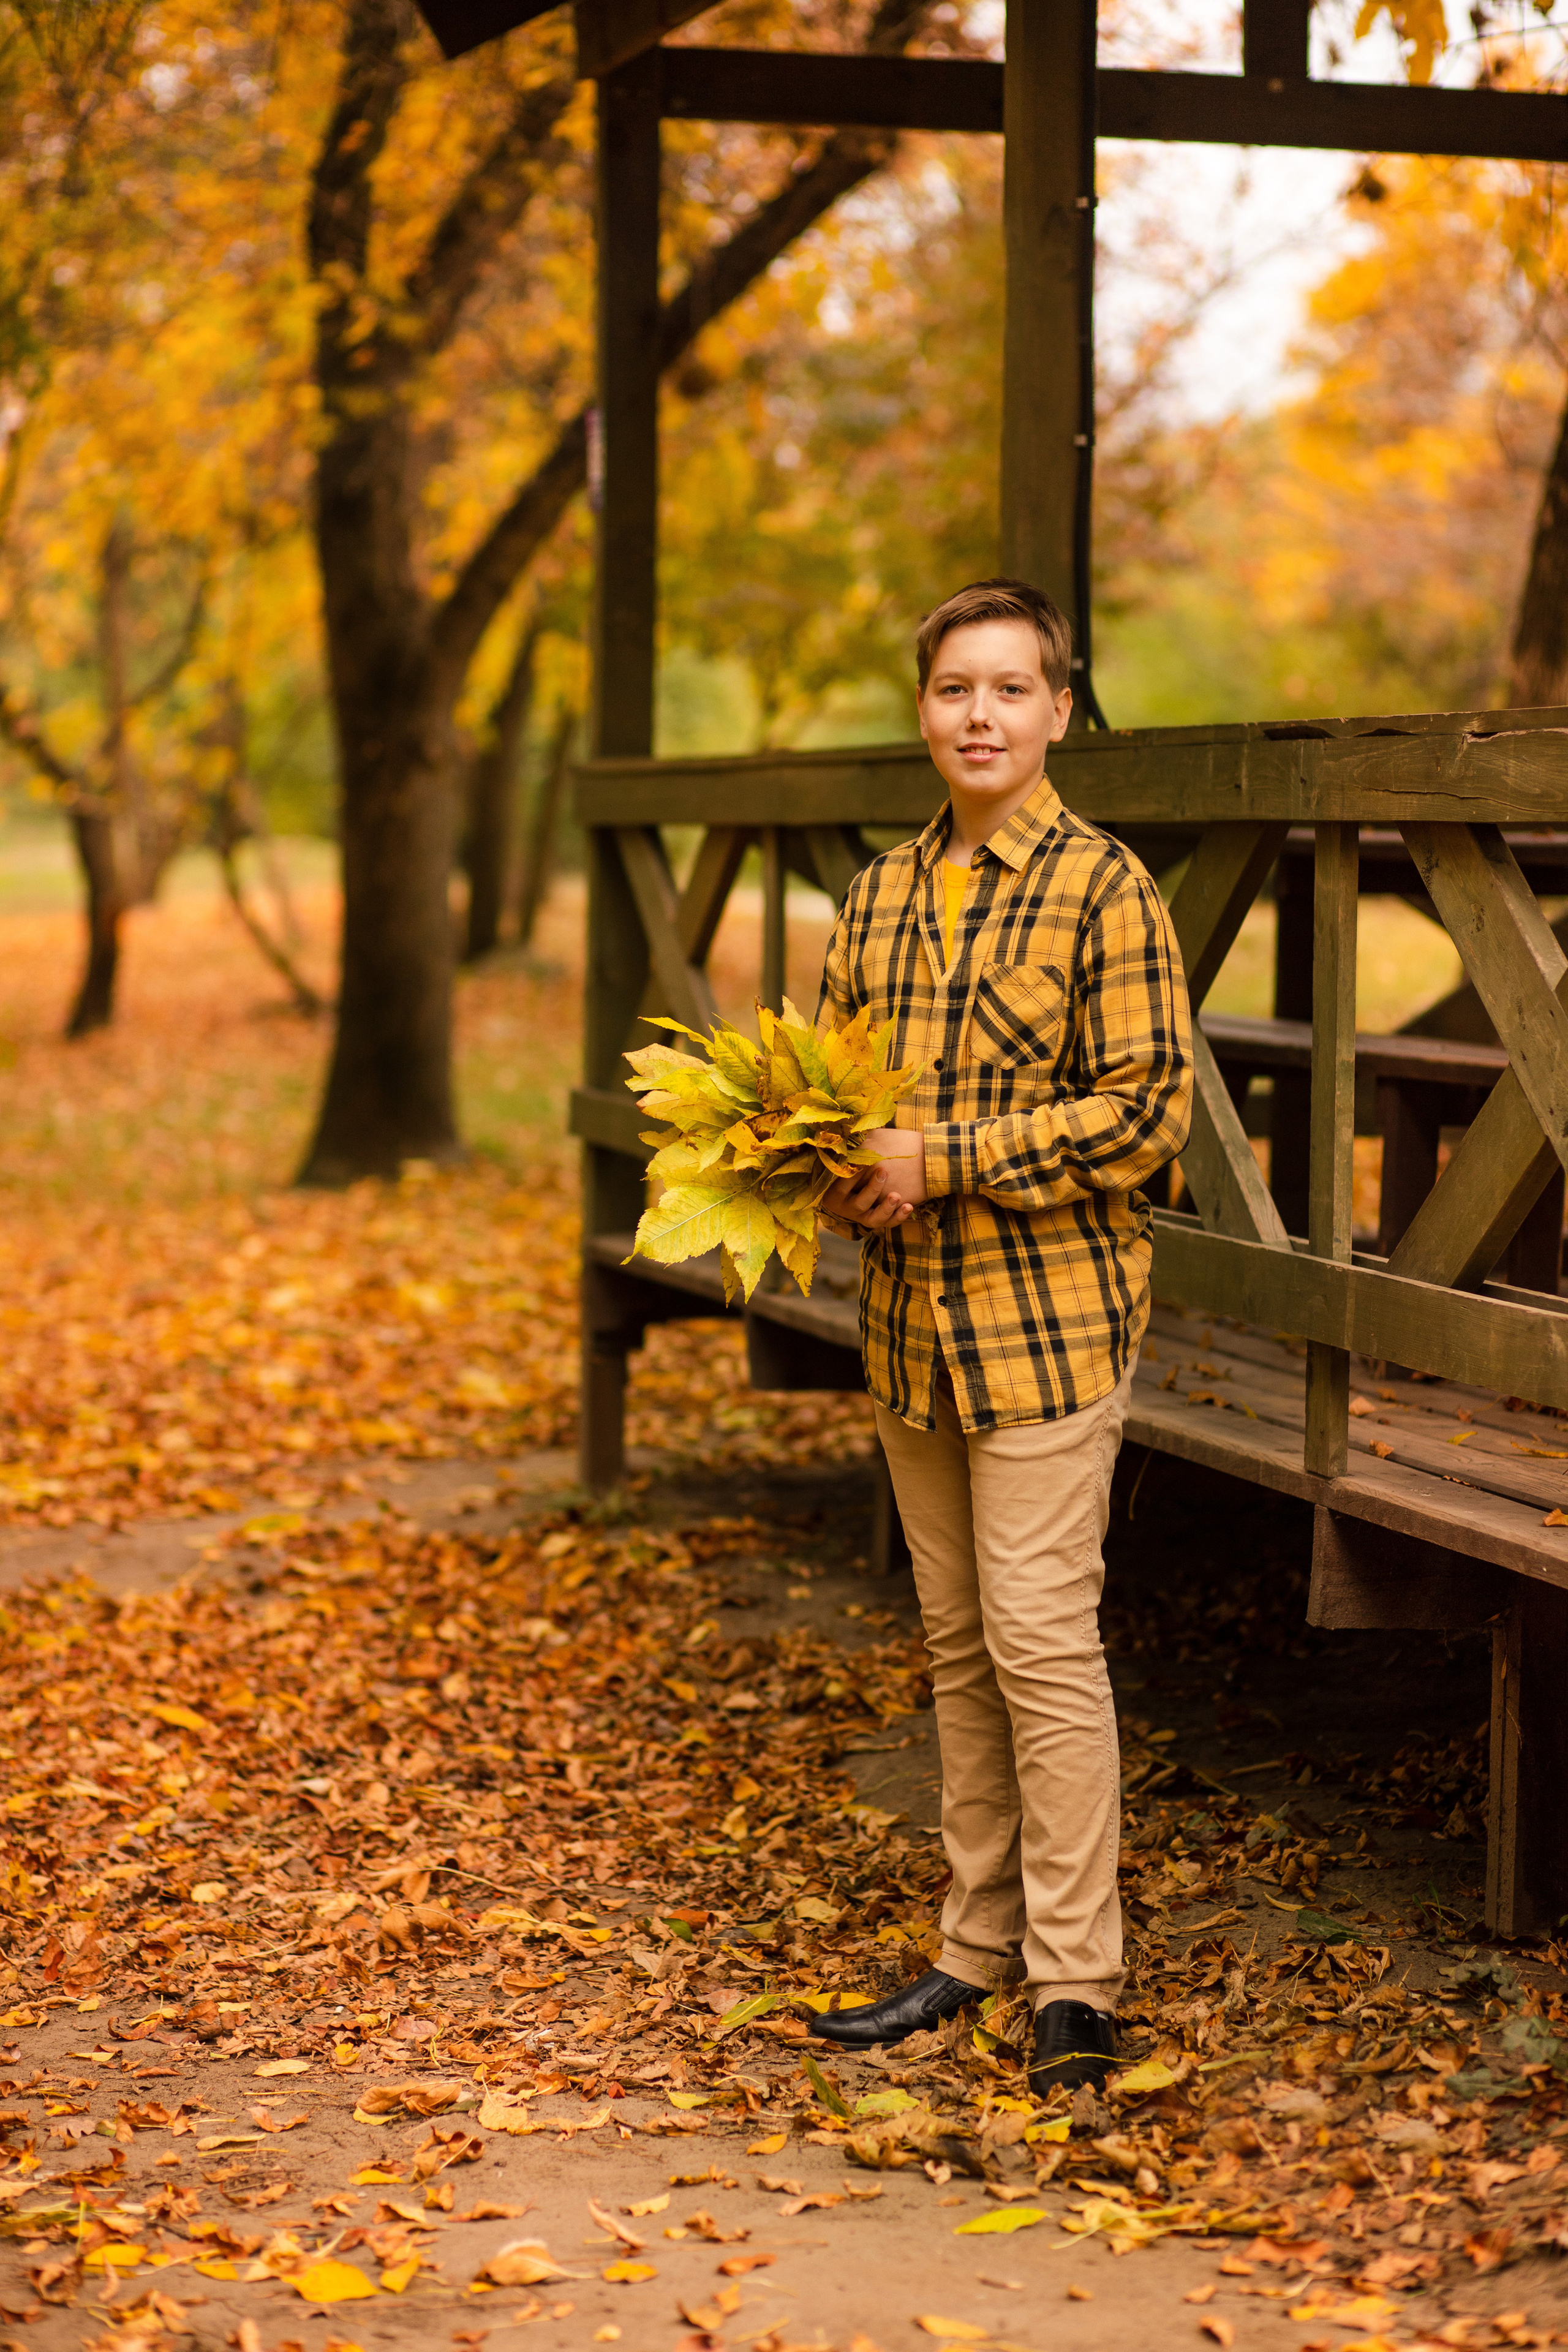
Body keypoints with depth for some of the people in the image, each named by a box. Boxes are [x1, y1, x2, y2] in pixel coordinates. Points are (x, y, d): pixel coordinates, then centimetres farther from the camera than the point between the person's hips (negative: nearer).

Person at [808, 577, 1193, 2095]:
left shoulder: (1102, 888, -8)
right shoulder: (882, 896, 11)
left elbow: (1149, 1111, -13)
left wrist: (942, 1159, -17)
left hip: (1051, 1316, -6)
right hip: (911, 1321, 6)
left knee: (1041, 1640, -8)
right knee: (956, 1643, 13)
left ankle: (1075, 1983, 1)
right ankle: (979, 1947, 23)